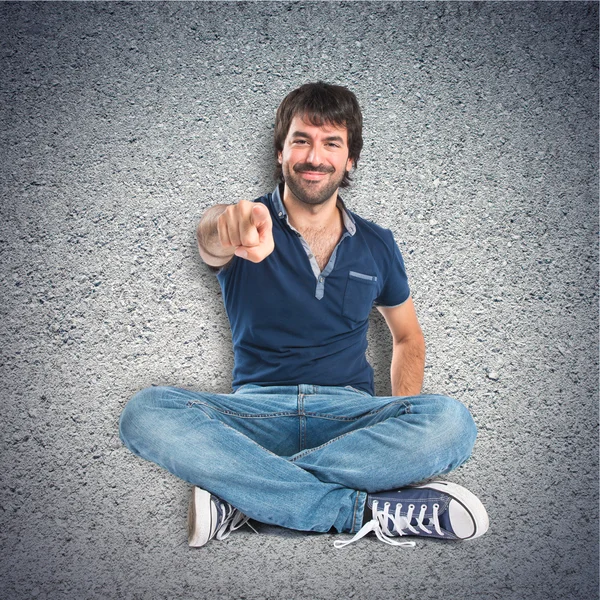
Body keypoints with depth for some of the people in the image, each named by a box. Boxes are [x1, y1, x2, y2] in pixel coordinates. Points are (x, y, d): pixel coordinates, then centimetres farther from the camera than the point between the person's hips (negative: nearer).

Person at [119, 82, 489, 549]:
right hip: (257, 410, -1)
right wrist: (227, 228, -51)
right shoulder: (249, 227, 2)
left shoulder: (376, 245, 11)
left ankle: (244, 496, -25)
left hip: (350, 412, 2)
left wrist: (403, 428, 3)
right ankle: (366, 509, -29)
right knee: (146, 413, -30)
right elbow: (211, 242, -24)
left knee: (451, 422, -29)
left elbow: (408, 338, 21)